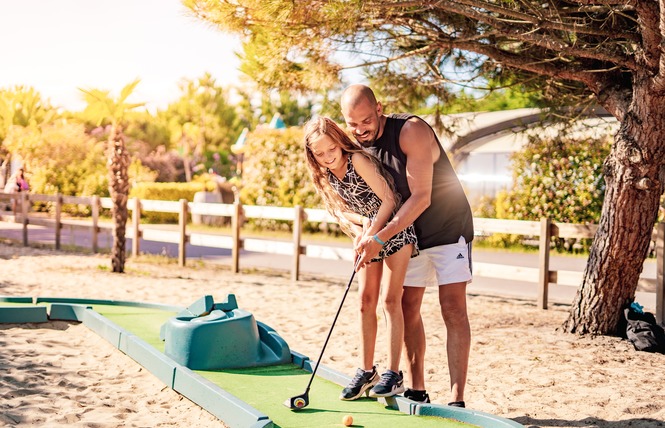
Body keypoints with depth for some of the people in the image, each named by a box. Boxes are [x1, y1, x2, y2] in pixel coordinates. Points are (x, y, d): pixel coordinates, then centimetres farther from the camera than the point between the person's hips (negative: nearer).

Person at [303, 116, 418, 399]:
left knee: (390, 300, -9)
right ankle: (367, 371, 13)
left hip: (395, 231, -7)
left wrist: (372, 233, -24)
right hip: (368, 235, 7)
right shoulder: (325, 176, -1)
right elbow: (342, 210, 7)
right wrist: (361, 222, -13)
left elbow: (388, 200, -23)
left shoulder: (358, 160, -22)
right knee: (365, 300, 4)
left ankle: (394, 374, -5)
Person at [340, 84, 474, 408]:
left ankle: (457, 399, -12)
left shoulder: (411, 131, -25)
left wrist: (379, 239, -31)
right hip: (406, 233, 7)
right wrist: (364, 231, -17)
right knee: (407, 308, 5)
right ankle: (417, 390, 15)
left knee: (453, 309, -11)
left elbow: (421, 197, -28)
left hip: (448, 227, -6)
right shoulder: (356, 147, -4)